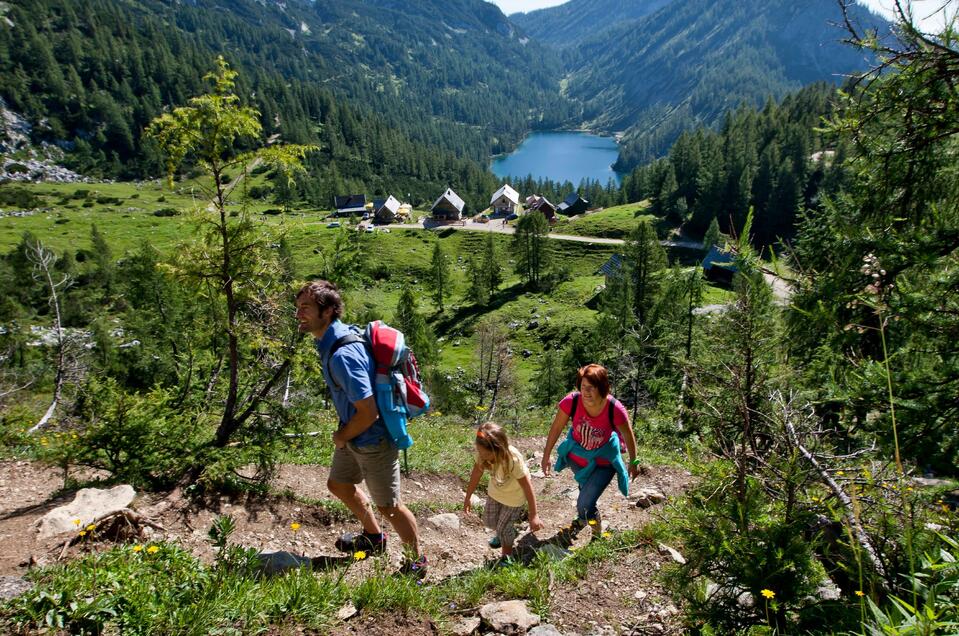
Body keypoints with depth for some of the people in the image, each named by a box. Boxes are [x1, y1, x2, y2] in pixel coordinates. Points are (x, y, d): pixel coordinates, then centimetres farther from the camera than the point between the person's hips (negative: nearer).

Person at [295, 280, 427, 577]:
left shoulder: (342, 354, -32)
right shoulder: (329, 340, -1)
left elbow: (368, 411, -31)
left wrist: (342, 437, -13)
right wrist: (343, 433, 14)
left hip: (372, 440, -10)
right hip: (353, 433, 10)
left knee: (388, 506, 7)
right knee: (338, 485, 26)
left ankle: (416, 562, 30)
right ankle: (373, 536, 49)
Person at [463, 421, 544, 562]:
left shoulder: (513, 460, -42)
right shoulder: (482, 453, -29)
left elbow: (527, 487, -31)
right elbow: (476, 474, -11)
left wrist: (533, 516, -25)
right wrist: (467, 498, 0)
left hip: (514, 496, -5)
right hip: (495, 491, 5)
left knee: (503, 528, 4)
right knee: (489, 521, 20)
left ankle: (507, 558, 35)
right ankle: (510, 532, 54)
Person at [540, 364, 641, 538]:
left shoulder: (615, 410, -33)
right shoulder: (571, 402, -30)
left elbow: (629, 437, -14)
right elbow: (556, 428, -14)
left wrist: (633, 463, -1)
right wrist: (546, 456, -5)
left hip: (603, 463, -2)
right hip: (576, 456, 3)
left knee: (584, 505, -10)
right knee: (586, 488, 29)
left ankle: (597, 531, 25)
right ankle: (583, 519, 64)